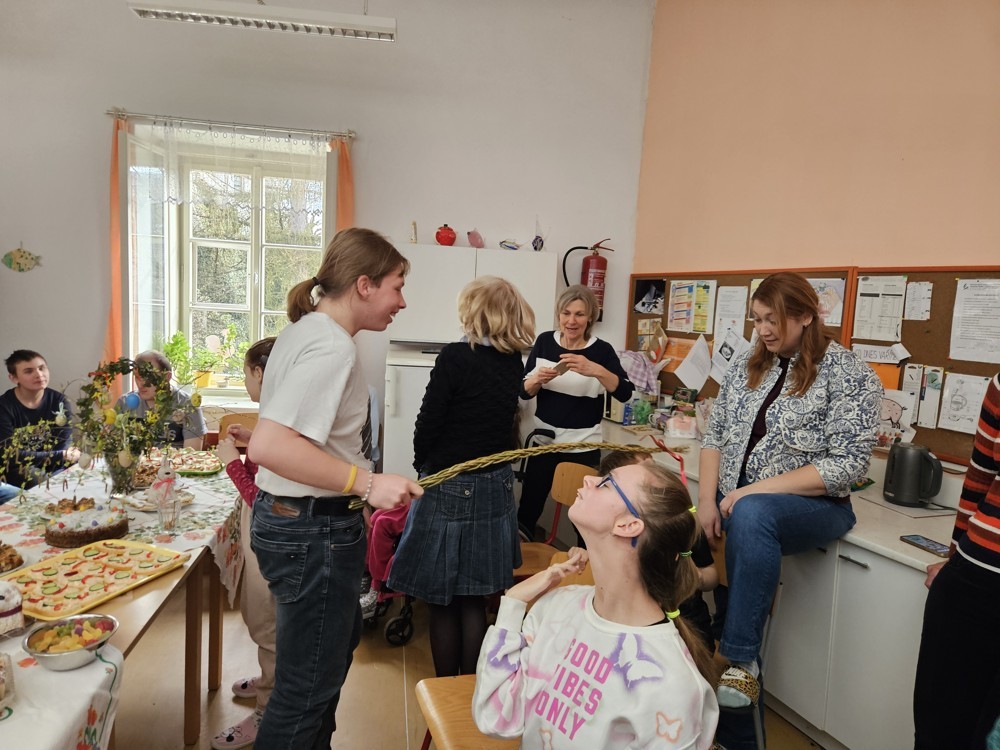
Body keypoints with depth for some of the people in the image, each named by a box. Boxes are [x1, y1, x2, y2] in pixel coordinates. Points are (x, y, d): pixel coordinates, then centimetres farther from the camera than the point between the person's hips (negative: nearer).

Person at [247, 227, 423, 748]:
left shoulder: (301, 331, 9)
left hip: (283, 514, 11)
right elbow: (268, 445, -33)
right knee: (307, 691, 6)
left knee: (341, 641, 29)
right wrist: (367, 482, -31)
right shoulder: (332, 347, -22)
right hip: (314, 531, -11)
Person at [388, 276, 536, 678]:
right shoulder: (513, 362, 2)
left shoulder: (455, 357, -16)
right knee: (474, 602, 16)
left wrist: (422, 466, 6)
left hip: (449, 489, -6)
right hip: (496, 487, 6)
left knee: (442, 603, 9)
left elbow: (428, 423, -12)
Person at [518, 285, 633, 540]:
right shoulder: (544, 342, 1)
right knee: (527, 509, 5)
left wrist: (594, 370, -34)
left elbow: (625, 393, -18)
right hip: (545, 440, 2)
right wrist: (537, 379, -18)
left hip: (583, 446, -2)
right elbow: (524, 392, 3)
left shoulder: (602, 350, -6)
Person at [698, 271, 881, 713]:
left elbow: (848, 464, -15)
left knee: (751, 515, -38)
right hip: (739, 500, 5)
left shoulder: (849, 374, -8)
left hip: (811, 504, -5)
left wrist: (758, 488, -21)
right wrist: (708, 500, -6)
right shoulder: (747, 365, 8)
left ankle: (741, 659, -25)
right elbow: (715, 435, 8)